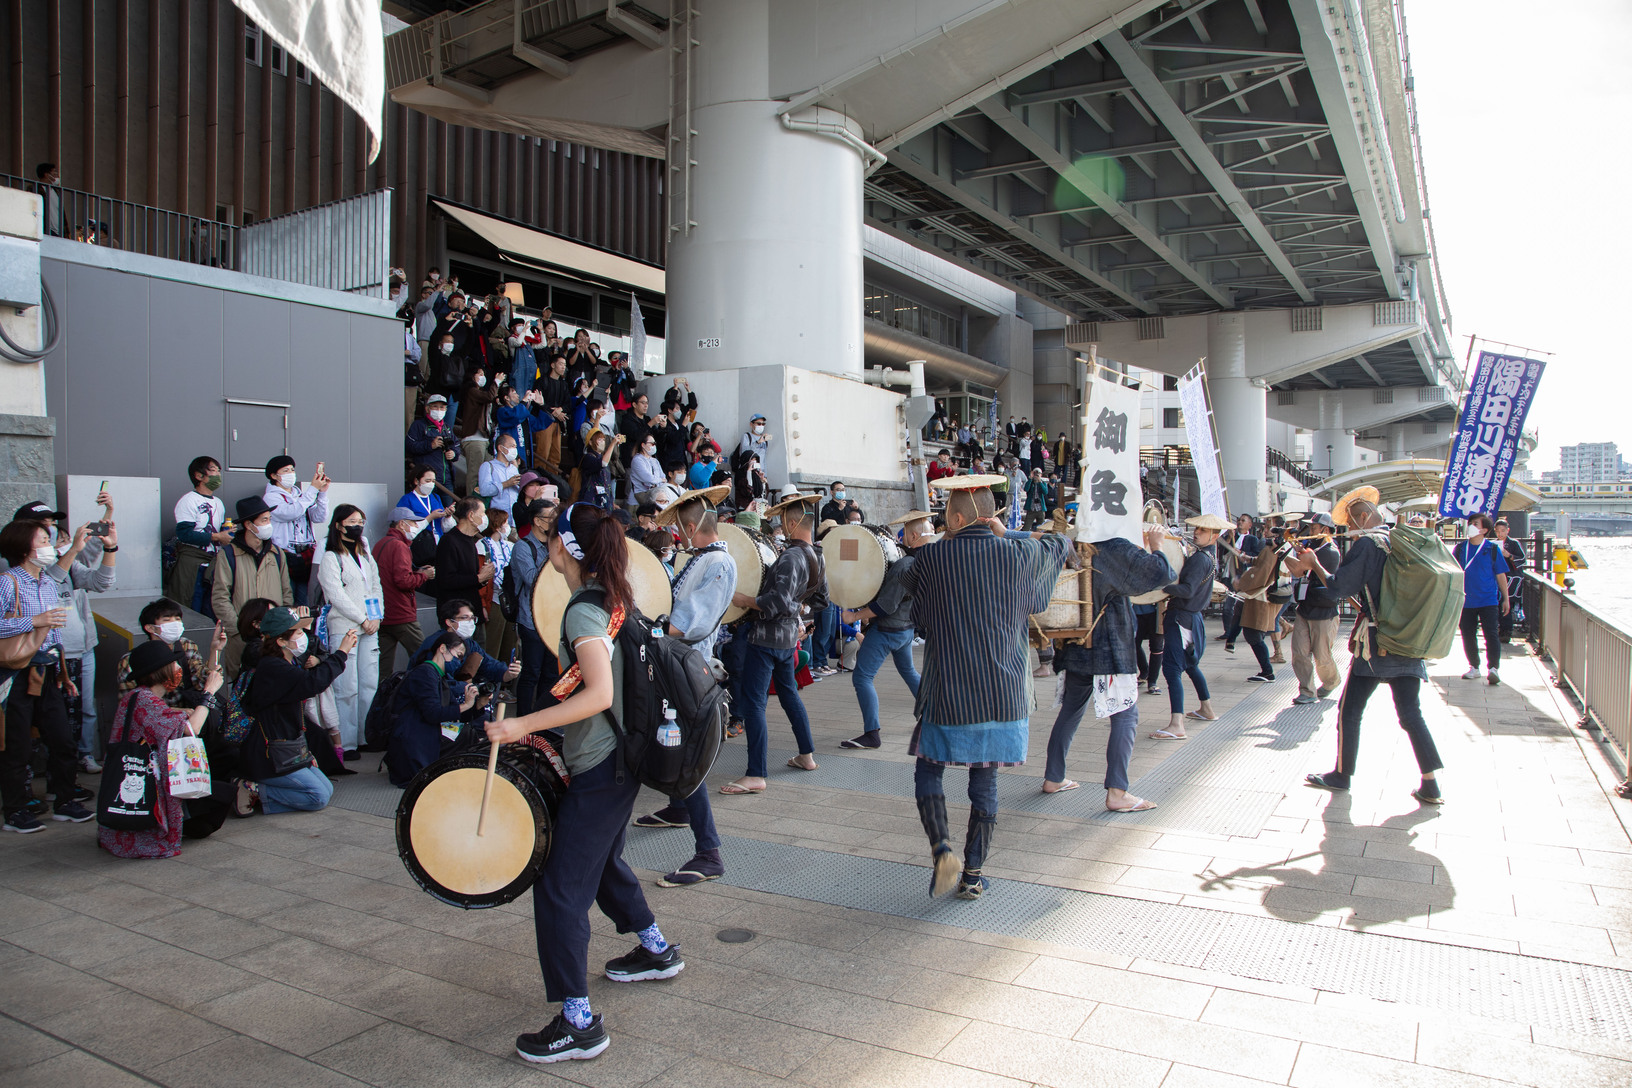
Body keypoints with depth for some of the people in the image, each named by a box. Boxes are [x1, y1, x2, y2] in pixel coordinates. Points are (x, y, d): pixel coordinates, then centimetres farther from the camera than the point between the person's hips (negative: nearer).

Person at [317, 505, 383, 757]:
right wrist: (362, 620, -10)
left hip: (369, 627, 6)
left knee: (370, 684, 4)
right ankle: (346, 743, -3)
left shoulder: (366, 556, 19)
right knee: (347, 688, -7)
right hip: (344, 629, -6)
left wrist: (377, 617, 3)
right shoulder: (330, 558, -2)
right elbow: (336, 595, -9)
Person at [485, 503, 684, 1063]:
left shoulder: (583, 610, -20)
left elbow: (599, 694, -29)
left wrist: (523, 726, -28)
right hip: (620, 757, 10)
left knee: (559, 887, -3)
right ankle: (657, 951, 43)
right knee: (603, 860, 28)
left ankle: (579, 1022, 5)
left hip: (600, 769, -10)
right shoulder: (614, 598, 7)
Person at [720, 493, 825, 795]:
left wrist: (745, 600, -18)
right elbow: (822, 595, 20)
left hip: (767, 636, -9)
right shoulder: (816, 556, 7)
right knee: (788, 692, 24)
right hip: (790, 635, 9)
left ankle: (755, 776, -5)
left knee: (753, 703, -6)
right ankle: (807, 756, 33)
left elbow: (779, 601, -28)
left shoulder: (791, 557, -21)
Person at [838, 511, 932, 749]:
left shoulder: (903, 566, -28)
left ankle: (871, 734, -7)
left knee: (862, 677, -4)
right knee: (908, 671, 28)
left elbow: (885, 607, -25)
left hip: (886, 630, -9)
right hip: (908, 627, 9)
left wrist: (855, 616, -16)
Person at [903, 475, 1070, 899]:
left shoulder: (932, 558, -9)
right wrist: (1007, 534, 26)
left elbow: (907, 583, 14)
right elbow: (1060, 544, 17)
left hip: (947, 696, -2)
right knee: (985, 782, 12)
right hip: (1003, 696, 2)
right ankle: (973, 876, 19)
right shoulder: (1018, 555, -4)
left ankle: (942, 849, -2)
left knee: (928, 770, 16)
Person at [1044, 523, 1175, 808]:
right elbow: (1160, 574, -19)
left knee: (1070, 712, 18)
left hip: (1073, 648, 7)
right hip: (1110, 652, -7)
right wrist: (1155, 545, -2)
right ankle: (1116, 793, -5)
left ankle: (1053, 778, 25)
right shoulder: (1115, 549, -13)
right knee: (1125, 717, -1)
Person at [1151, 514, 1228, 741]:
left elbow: (1188, 590, -27)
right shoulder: (1210, 557, 14)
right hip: (1191, 616, 10)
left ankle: (1176, 726, -21)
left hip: (1182, 618, -10)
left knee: (1172, 668, -15)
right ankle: (1206, 709, 40)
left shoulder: (1200, 558, -17)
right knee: (1190, 665, 26)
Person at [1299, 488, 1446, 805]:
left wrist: (1314, 564, 3)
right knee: (1411, 713, 8)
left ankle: (1342, 775, 14)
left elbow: (1339, 587, -10)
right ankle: (1431, 785, 4)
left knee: (1349, 709, 6)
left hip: (1376, 642, -6)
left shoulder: (1365, 544, -9)